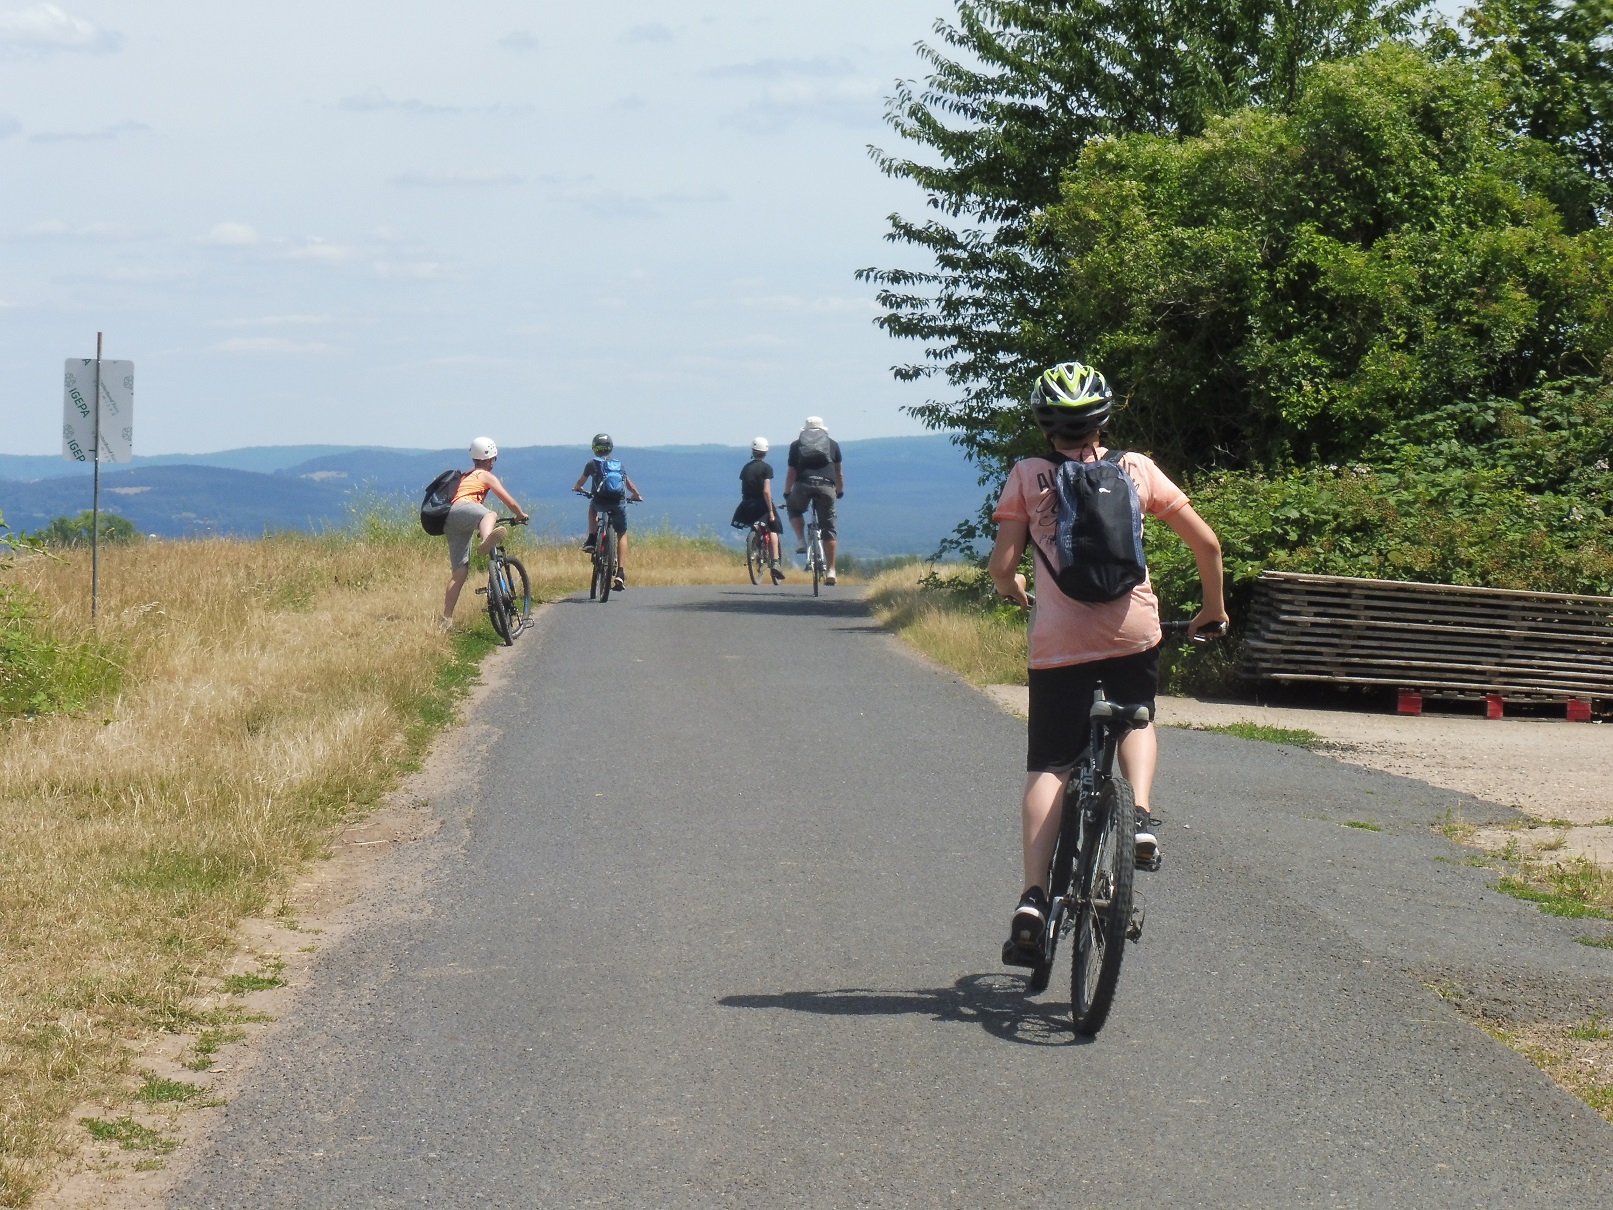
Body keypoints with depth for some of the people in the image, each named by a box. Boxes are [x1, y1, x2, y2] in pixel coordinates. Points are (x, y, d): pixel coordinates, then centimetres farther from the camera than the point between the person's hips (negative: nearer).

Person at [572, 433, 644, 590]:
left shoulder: (592, 464, 9)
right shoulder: (618, 464, 17)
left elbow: (581, 481, 20)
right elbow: (628, 483, 27)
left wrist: (576, 488, 43)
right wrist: (636, 495, 45)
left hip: (600, 502, -1)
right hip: (619, 503, 1)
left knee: (592, 505, 37)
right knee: (622, 535, 15)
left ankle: (591, 540, 24)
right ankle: (621, 573, 2)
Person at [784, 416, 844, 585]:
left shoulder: (796, 444, 22)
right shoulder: (832, 444, 23)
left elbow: (791, 473, 21)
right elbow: (839, 472, 25)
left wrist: (787, 493, 32)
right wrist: (840, 491, 39)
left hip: (803, 485, 0)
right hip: (826, 486, 0)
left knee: (794, 510, 30)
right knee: (828, 528, 7)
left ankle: (801, 541, 7)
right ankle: (831, 570, 2)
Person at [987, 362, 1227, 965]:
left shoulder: (1027, 476, 2)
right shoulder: (1135, 469, 7)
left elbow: (1001, 566, -4)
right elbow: (1206, 542, 7)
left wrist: (1013, 590, 20)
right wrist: (1213, 608, 23)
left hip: (1058, 639, -1)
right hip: (1133, 631, 1)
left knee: (1047, 768, 4)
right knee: (1137, 721, 30)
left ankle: (1032, 898, -11)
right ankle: (1140, 813, 3)